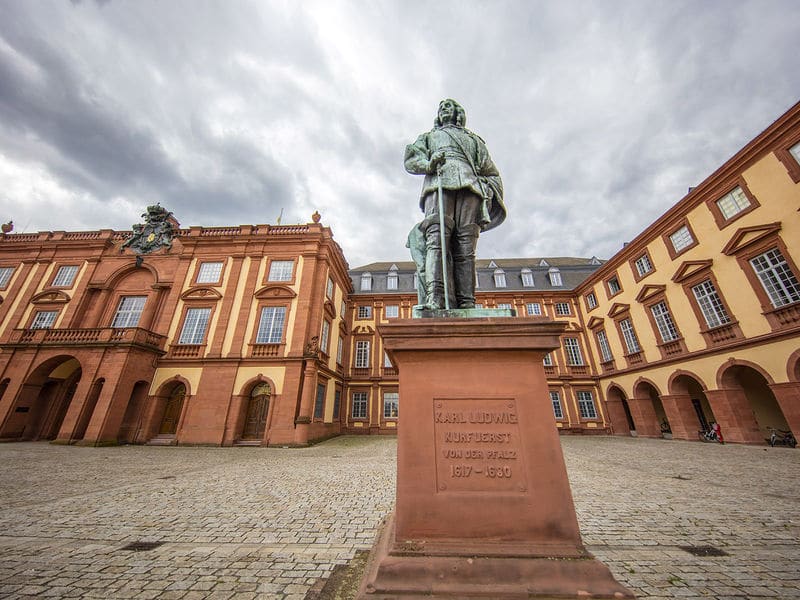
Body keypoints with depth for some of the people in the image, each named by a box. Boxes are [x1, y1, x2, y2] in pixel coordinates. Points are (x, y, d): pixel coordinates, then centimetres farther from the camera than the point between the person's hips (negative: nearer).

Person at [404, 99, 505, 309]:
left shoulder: (473, 139, 39)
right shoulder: (429, 137, 38)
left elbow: (491, 172, 27)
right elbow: (411, 159, 17)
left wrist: (493, 196, 5)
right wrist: (428, 163, -7)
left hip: (469, 185, 1)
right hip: (438, 183, -1)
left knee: (465, 247, -18)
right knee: (437, 240, -26)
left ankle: (466, 306, -28)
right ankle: (435, 302, -40)